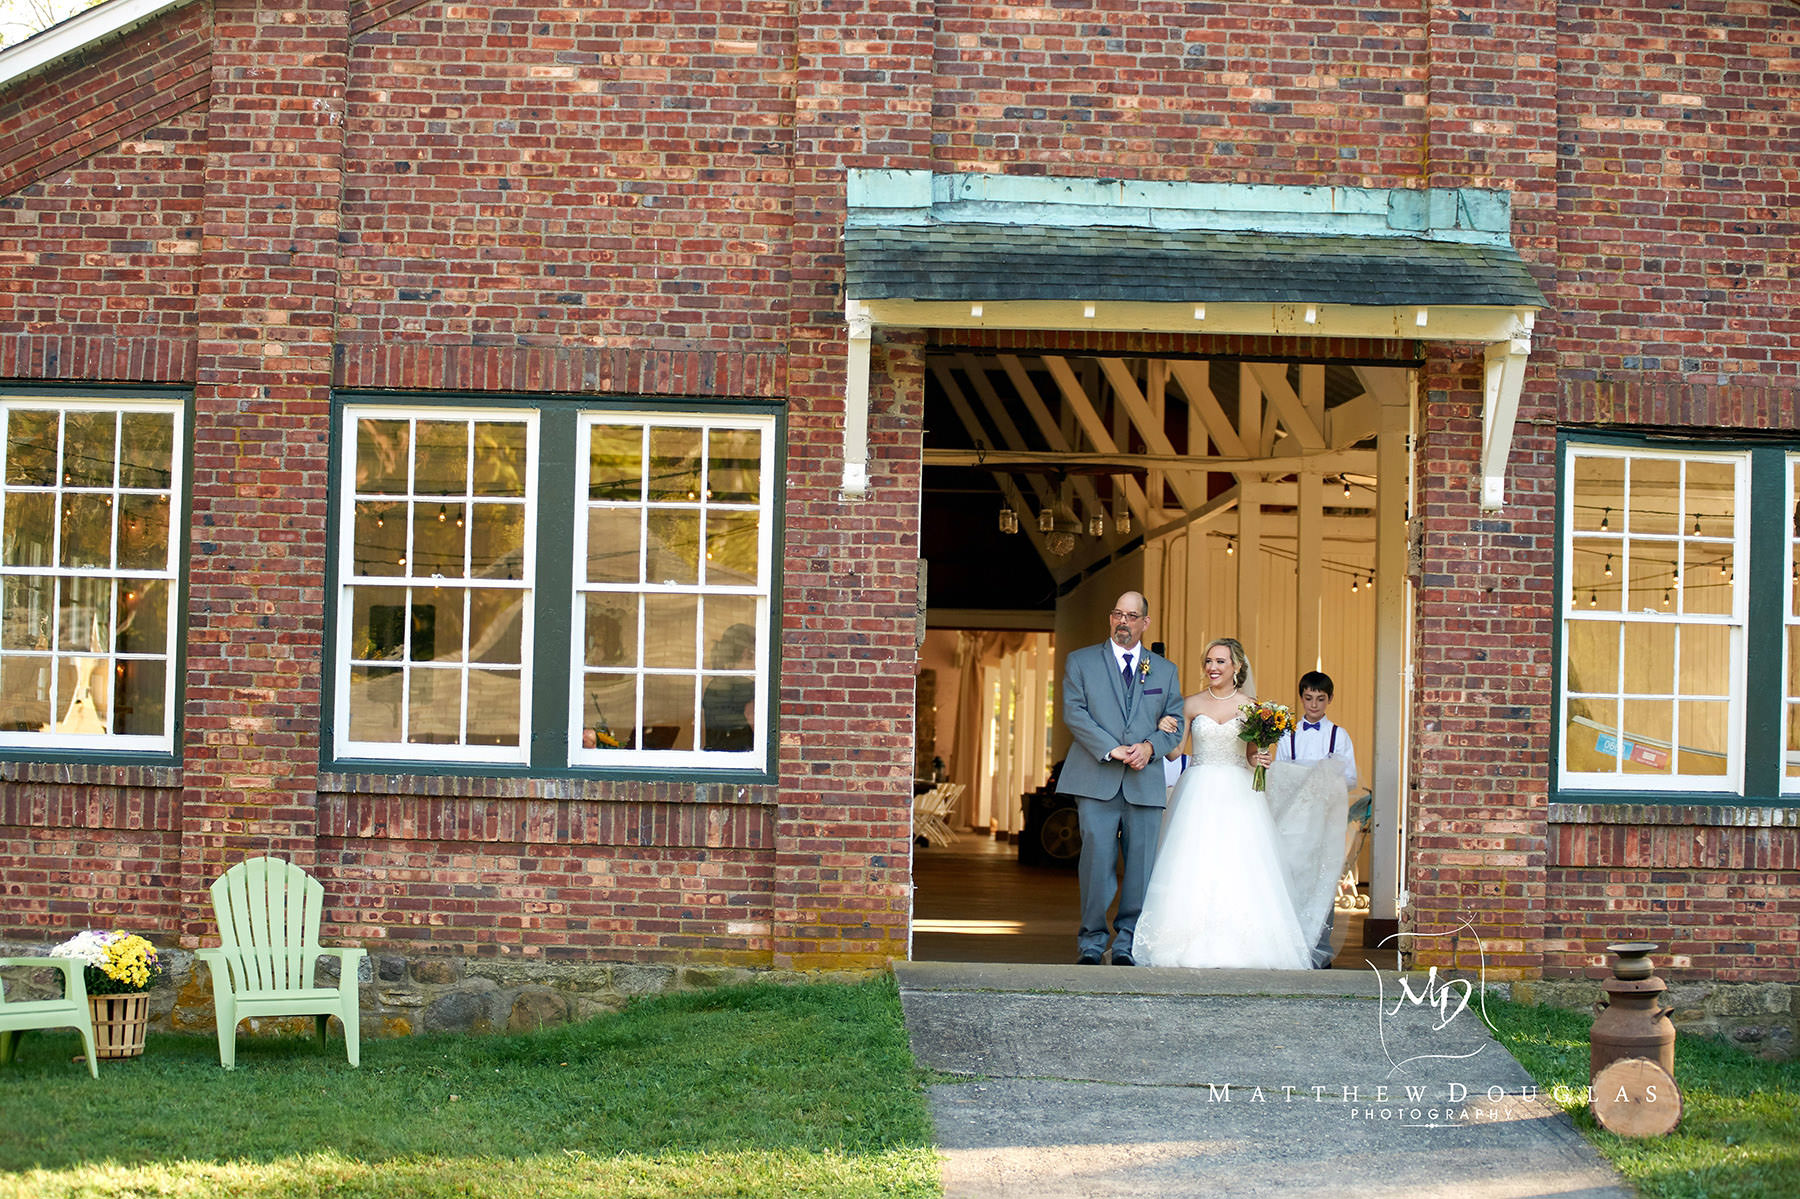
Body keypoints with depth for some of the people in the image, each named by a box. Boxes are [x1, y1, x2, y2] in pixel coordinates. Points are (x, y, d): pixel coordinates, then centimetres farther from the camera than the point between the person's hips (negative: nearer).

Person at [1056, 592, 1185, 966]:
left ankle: (1126, 944, 7)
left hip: (1146, 782, 2)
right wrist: (1113, 750, -12)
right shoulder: (1080, 662, 10)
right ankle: (1092, 942, -2)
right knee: (1098, 859, -10)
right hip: (1096, 780, -2)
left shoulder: (1165, 671, 17)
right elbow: (1074, 713, -1)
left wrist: (1150, 747, -8)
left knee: (1142, 863, -1)